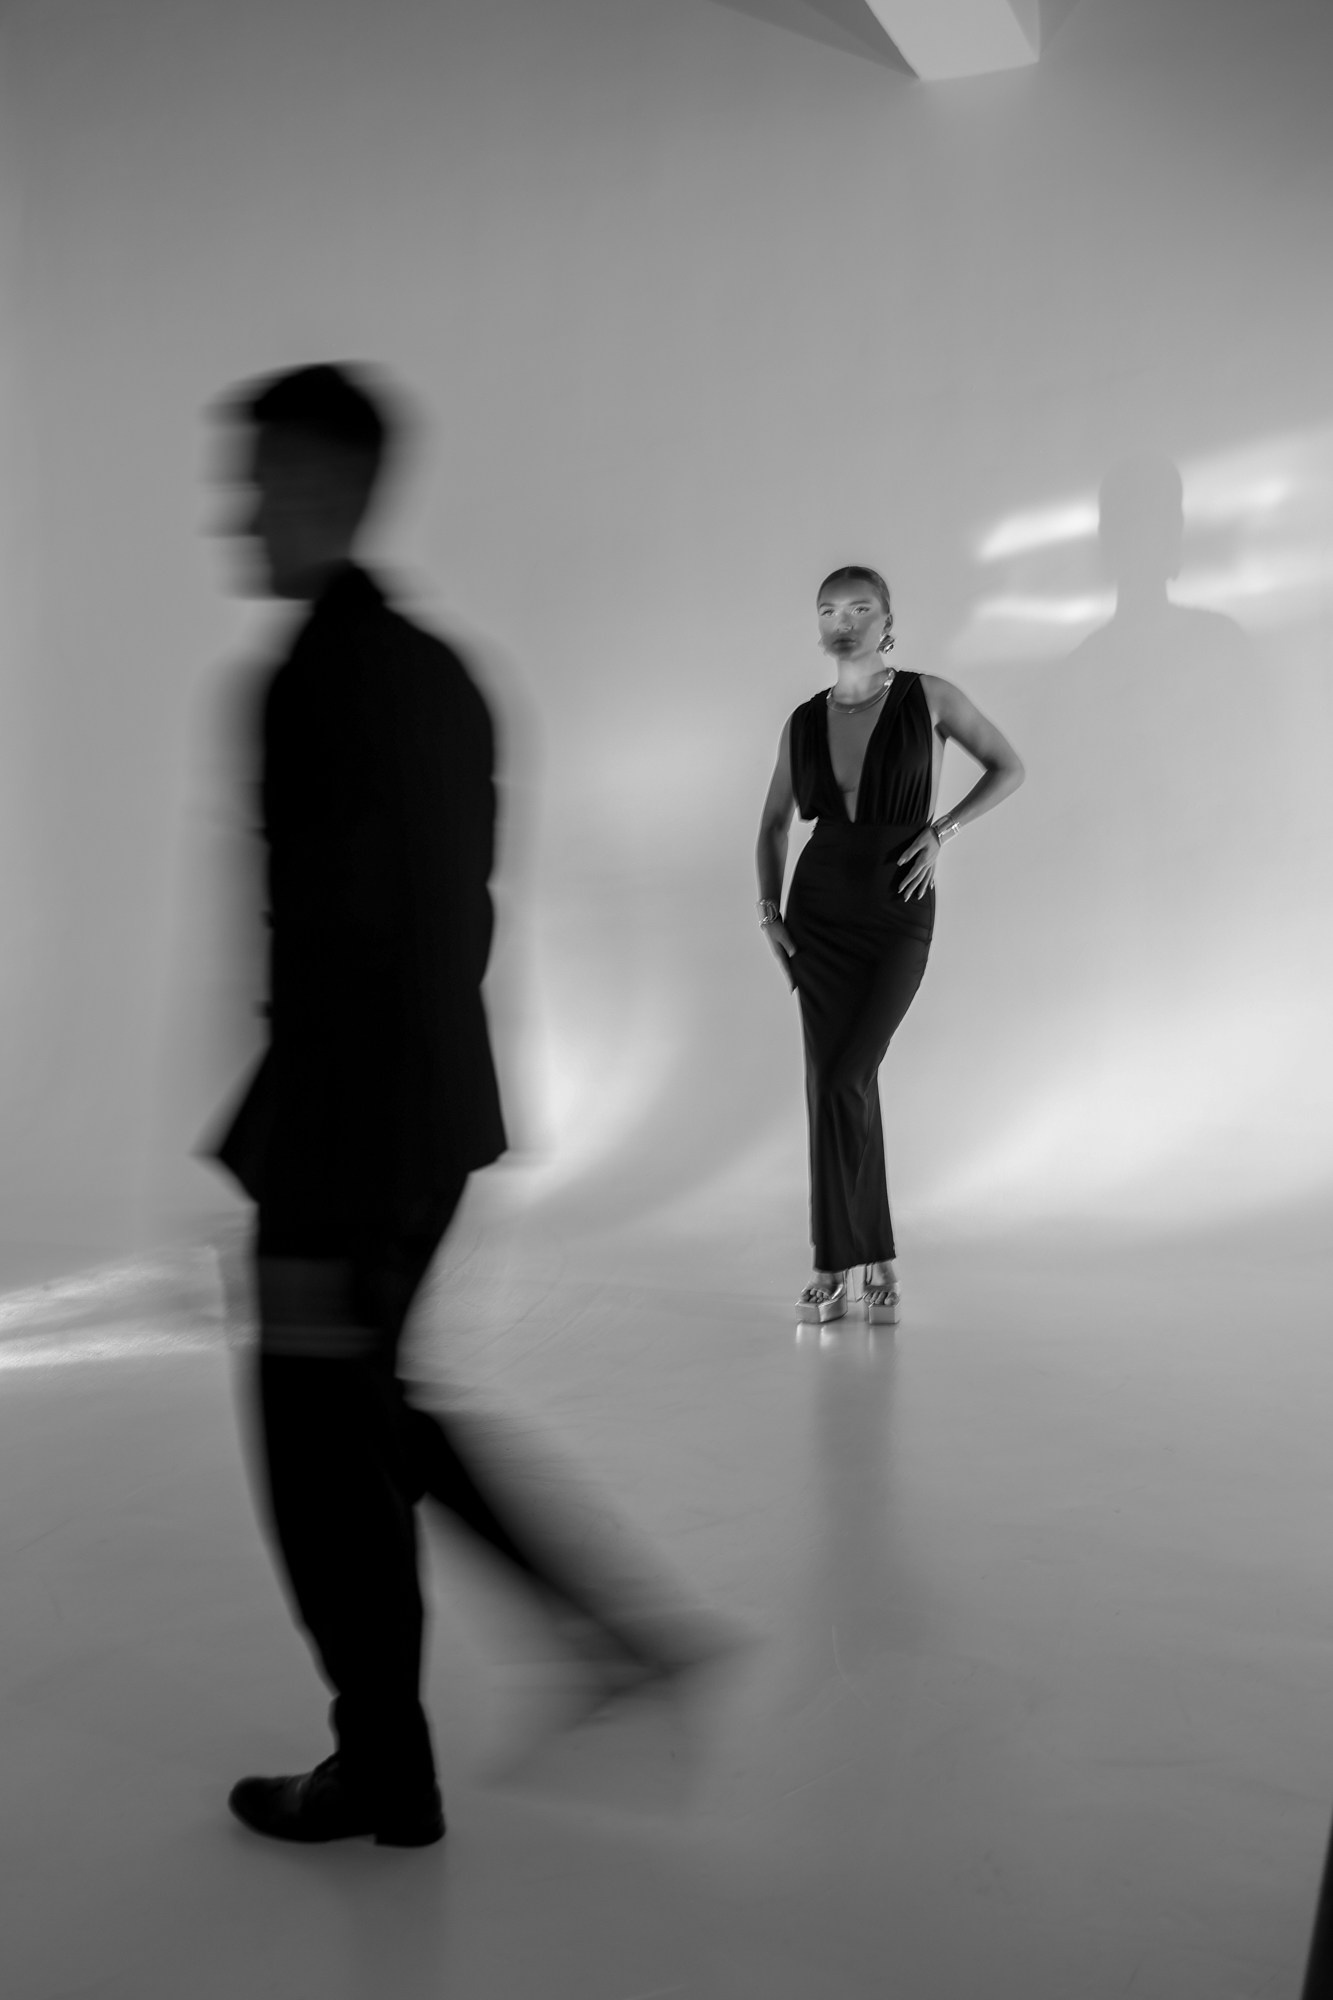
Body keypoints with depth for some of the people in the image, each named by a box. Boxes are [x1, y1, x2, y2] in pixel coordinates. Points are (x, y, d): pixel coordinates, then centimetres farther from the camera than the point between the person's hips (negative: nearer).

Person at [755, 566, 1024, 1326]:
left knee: (842, 1080, -13)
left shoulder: (929, 696, -3)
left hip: (898, 915, -3)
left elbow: (1010, 768, 6)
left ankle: (838, 1263, 1)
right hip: (820, 913, 3)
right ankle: (876, 1259, 12)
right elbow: (776, 821, 16)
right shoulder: (805, 720, 5)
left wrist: (944, 830, -7)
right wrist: (770, 909, 4)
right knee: (840, 1083, 0)